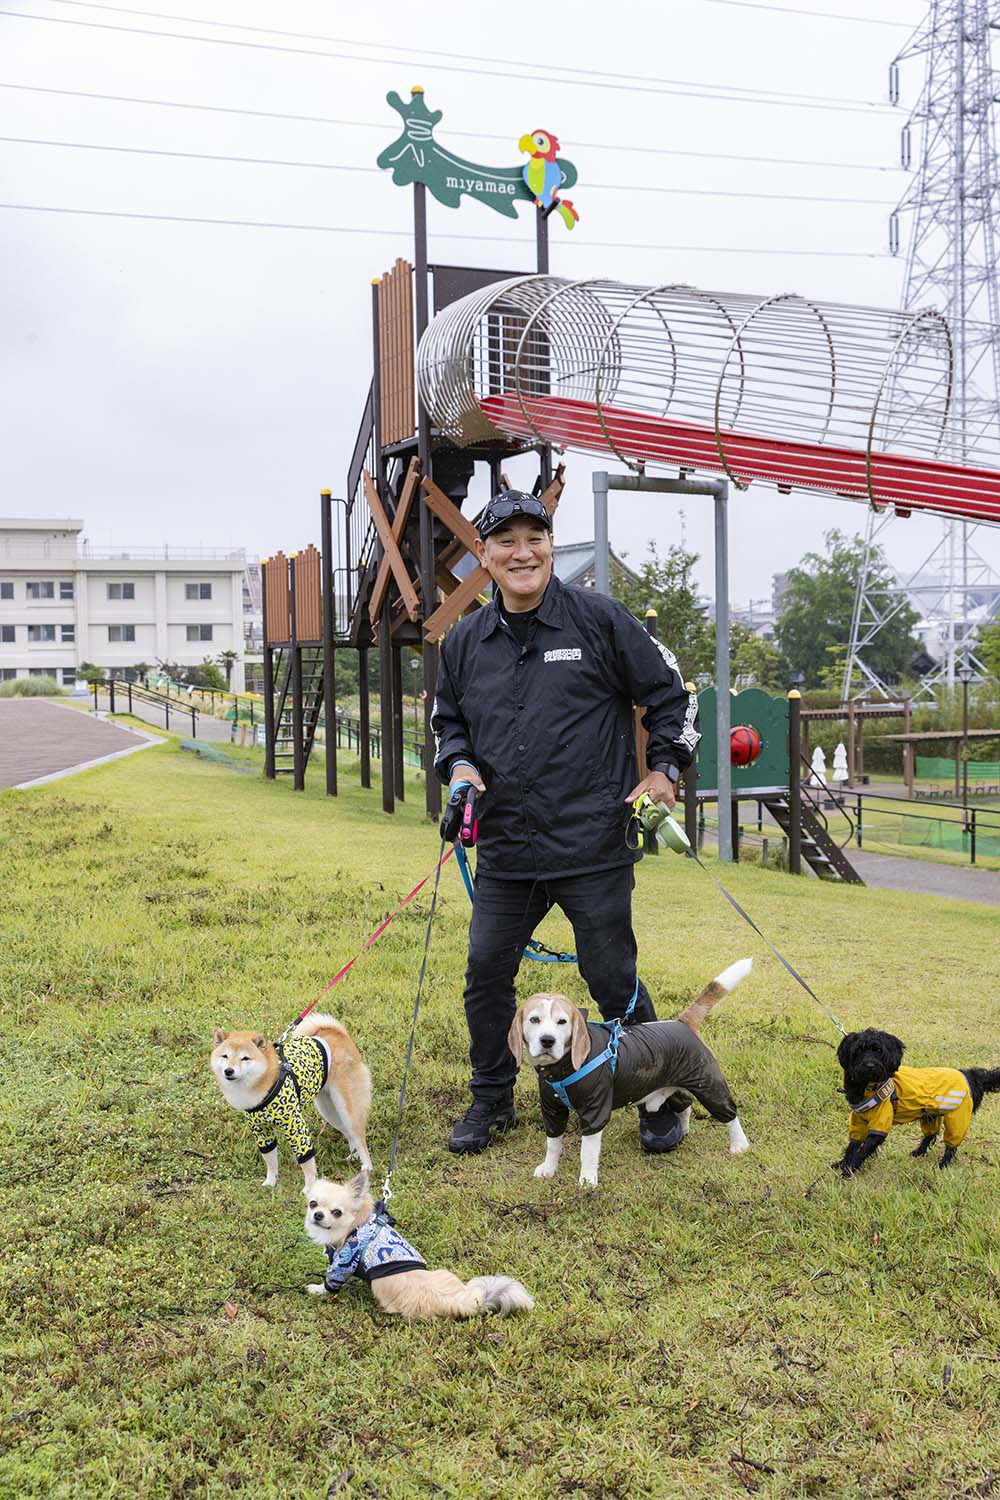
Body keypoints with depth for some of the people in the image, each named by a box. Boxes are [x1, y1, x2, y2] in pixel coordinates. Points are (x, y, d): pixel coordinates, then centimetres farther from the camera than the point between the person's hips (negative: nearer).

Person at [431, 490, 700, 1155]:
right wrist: (458, 763, 3)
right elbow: (447, 719, 23)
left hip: (593, 847, -4)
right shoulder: (464, 642, 8)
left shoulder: (599, 618, -3)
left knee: (613, 979, 3)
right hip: (504, 851, 4)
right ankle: (492, 1100, 30)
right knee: (486, 974, 10)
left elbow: (670, 694, 5)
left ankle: (660, 1100, 24)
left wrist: (665, 769, -2)